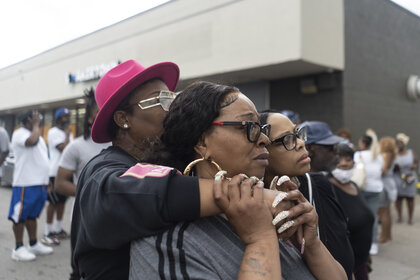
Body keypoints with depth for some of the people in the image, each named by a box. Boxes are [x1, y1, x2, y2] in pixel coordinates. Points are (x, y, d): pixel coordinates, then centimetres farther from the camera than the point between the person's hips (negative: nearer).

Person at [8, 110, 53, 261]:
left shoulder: (38, 136, 19)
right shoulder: (19, 134, -9)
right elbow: (32, 141, -32)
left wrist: (46, 183, 21)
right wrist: (36, 125, -15)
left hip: (39, 183, 9)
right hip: (25, 184, -8)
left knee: (32, 215, 17)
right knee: (20, 216, 1)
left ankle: (34, 244, 25)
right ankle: (18, 248, 9)